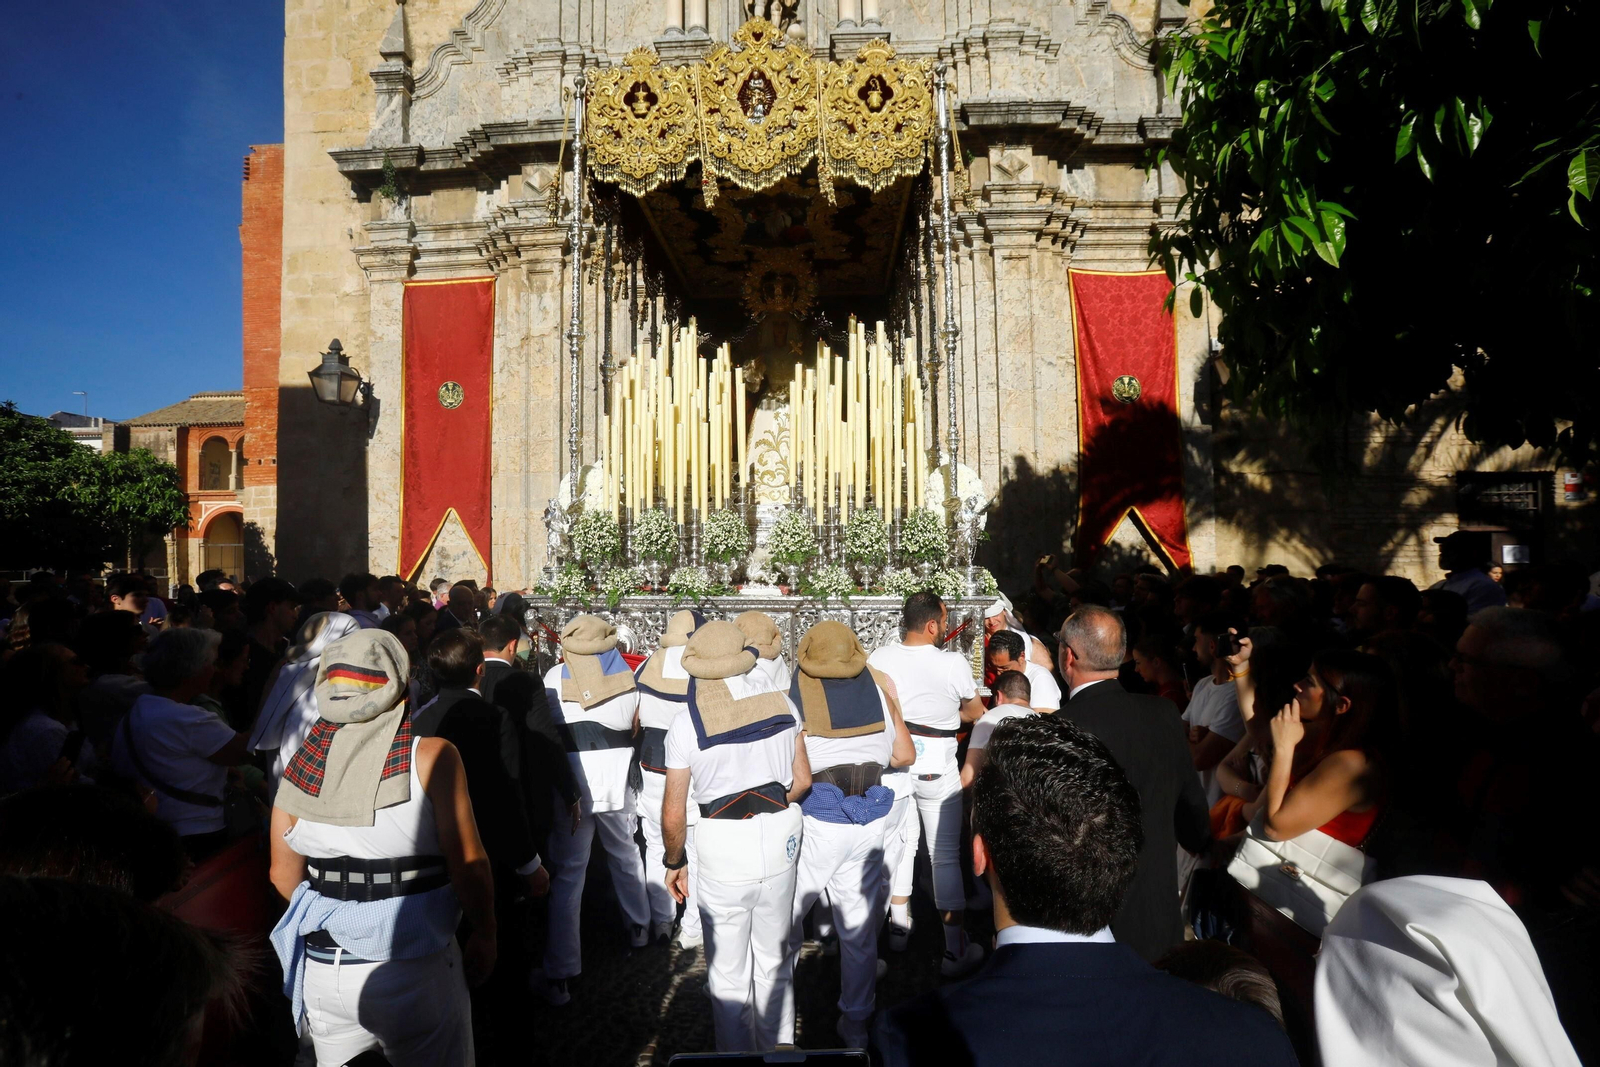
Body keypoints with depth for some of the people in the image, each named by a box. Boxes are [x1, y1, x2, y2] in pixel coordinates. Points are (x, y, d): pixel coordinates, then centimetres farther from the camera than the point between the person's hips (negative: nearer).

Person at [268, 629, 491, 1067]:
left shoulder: (304, 760, -4)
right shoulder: (431, 755, -15)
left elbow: (284, 875, 5)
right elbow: (467, 865, -15)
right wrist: (484, 934, 0)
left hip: (324, 970, 4)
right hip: (415, 972, -3)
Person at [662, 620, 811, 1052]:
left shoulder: (685, 727, -13)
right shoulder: (783, 705, -4)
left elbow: (674, 815, -8)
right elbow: (802, 780, 4)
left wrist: (674, 862, 9)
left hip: (722, 844, -4)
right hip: (781, 838, 4)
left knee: (728, 971, 14)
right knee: (772, 957, 22)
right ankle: (771, 1048, 40)